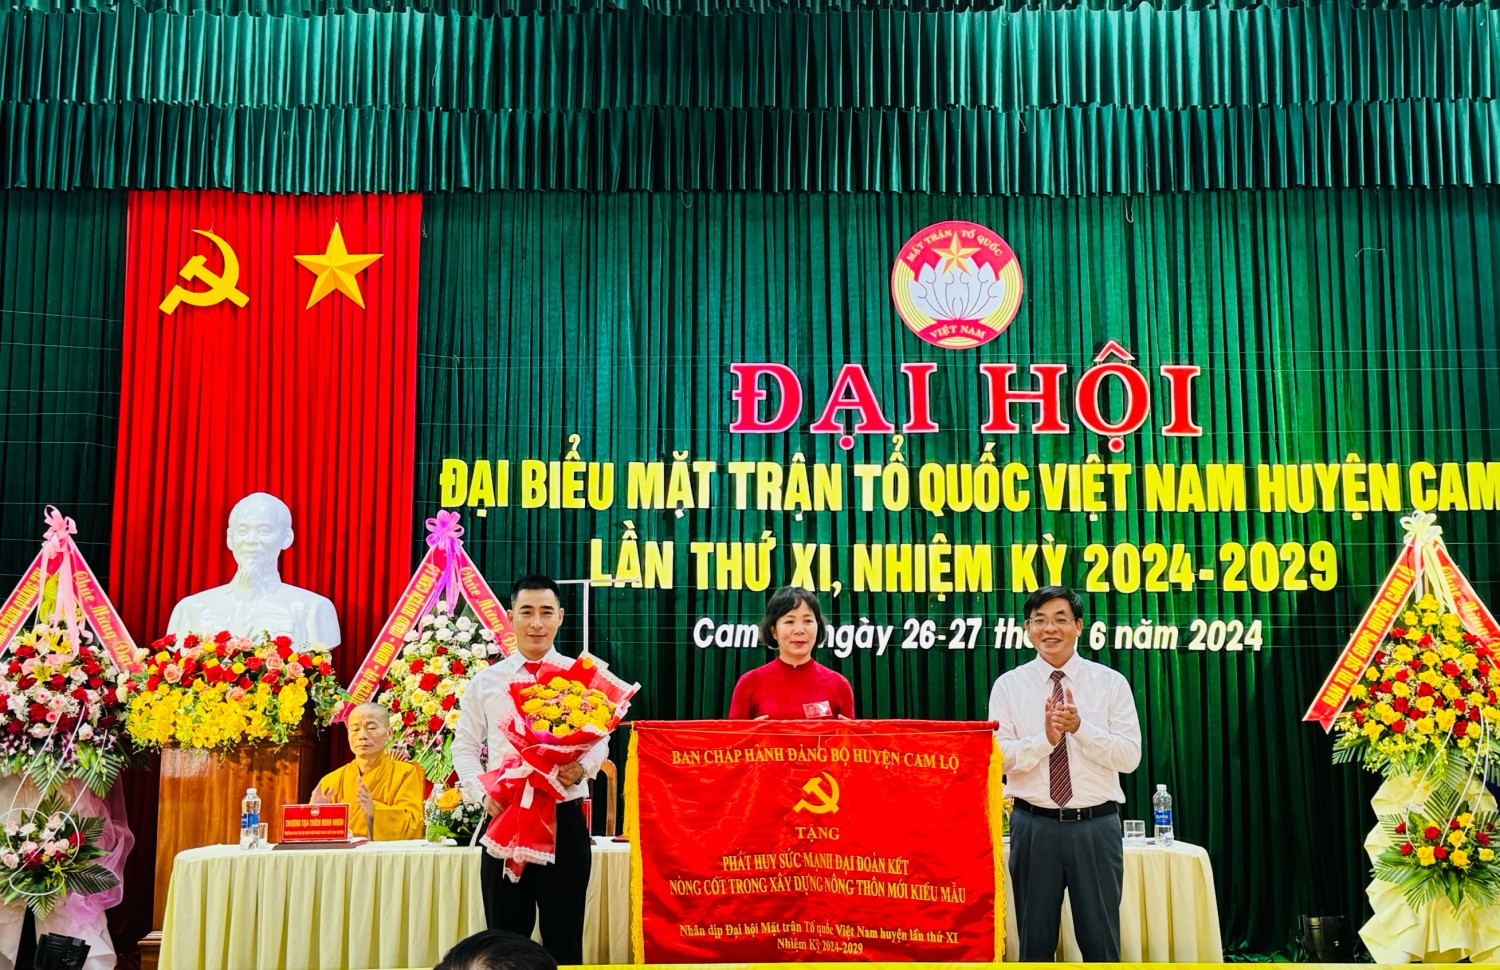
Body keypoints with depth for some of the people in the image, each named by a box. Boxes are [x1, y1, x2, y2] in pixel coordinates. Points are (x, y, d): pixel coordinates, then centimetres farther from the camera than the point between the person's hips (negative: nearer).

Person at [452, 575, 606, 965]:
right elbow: (465, 746, 8)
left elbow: (600, 740, 3)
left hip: (565, 819, -1)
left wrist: (582, 768, -18)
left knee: (565, 939, 8)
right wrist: (483, 792, -9)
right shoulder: (486, 681, 6)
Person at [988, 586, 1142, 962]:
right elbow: (998, 757, -6)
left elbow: (1130, 757, -6)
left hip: (1096, 825, 0)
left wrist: (1080, 727, -19)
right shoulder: (1009, 685, 2)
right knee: (1035, 939, 11)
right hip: (1034, 826, 0)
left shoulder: (1111, 683, 2)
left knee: (1101, 938, 8)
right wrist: (1045, 738, -21)